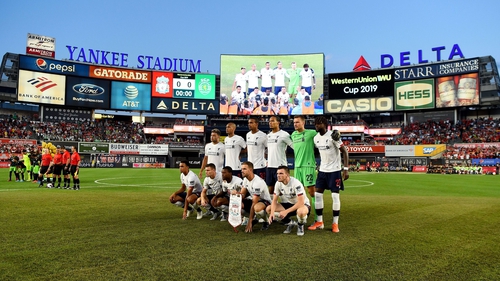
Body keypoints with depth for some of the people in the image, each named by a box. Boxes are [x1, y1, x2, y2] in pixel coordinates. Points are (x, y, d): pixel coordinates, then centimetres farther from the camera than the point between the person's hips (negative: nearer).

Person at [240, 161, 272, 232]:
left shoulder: (258, 182, -28)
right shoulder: (245, 179, -1)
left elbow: (254, 204, -29)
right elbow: (242, 194, 2)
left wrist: (249, 222, -27)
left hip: (265, 201, -8)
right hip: (253, 200, 8)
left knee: (257, 208, -42)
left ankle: (266, 221, -8)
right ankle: (253, 218, 6)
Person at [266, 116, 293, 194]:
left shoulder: (284, 135, -10)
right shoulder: (268, 135, 13)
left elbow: (295, 147, -11)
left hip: (280, 166, -7)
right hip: (269, 166, 7)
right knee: (270, 188, 12)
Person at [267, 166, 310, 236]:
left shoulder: (296, 183, -27)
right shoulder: (278, 183, -9)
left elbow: (301, 203, -31)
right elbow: (274, 200, -6)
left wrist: (286, 211, -34)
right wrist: (272, 212, -25)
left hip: (303, 204, -6)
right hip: (288, 204, 6)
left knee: (301, 212, -43)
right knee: (268, 209, -14)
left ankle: (300, 226, -4)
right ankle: (290, 223, 7)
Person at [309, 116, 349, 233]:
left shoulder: (333, 136, -16)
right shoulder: (316, 138, 4)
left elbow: (344, 151, -13)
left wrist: (346, 169, -18)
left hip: (334, 170, -6)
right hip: (322, 170, 6)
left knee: (335, 195, -4)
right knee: (317, 194, 3)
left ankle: (335, 224, 7)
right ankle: (319, 222, 14)